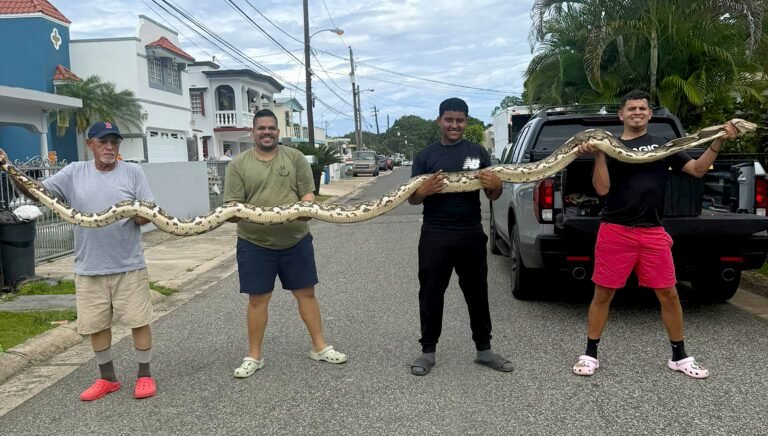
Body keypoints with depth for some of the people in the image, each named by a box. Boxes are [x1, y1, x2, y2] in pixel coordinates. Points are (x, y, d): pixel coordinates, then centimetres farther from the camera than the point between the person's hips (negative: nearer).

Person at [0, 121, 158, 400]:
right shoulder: (74, 172, 3)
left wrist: (140, 215, -25)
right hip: (88, 268, 2)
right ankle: (107, 378, 30)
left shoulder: (133, 172, -1)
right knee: (96, 324, 12)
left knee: (139, 320, 3)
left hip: (129, 266, -2)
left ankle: (144, 375, 20)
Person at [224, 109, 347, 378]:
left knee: (306, 293, 9)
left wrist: (305, 207, -21)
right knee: (257, 299, 6)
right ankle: (254, 356, 19)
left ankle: (319, 347, 23)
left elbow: (308, 193, 1)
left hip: (296, 239, 1)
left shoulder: (295, 157, 5)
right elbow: (232, 205, -2)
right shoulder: (238, 164, 2)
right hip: (254, 243, -1)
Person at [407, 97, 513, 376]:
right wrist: (424, 191, -20)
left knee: (477, 292, 11)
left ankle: (484, 349, 25)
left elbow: (493, 196, 9)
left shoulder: (478, 152, 7)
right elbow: (412, 199, 3)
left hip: (471, 234, 1)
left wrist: (495, 185, -15)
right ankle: (428, 350, 19)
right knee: (431, 293, 5)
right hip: (435, 236, -1)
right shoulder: (425, 156, 4)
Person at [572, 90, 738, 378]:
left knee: (668, 294, 6)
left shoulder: (663, 145, 12)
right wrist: (598, 154, -16)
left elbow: (698, 169, 9)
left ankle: (679, 357, 23)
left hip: (653, 232, 2)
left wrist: (718, 142, -4)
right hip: (615, 231, -2)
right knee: (603, 293, 2)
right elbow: (602, 189, -5)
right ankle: (590, 354, 15)